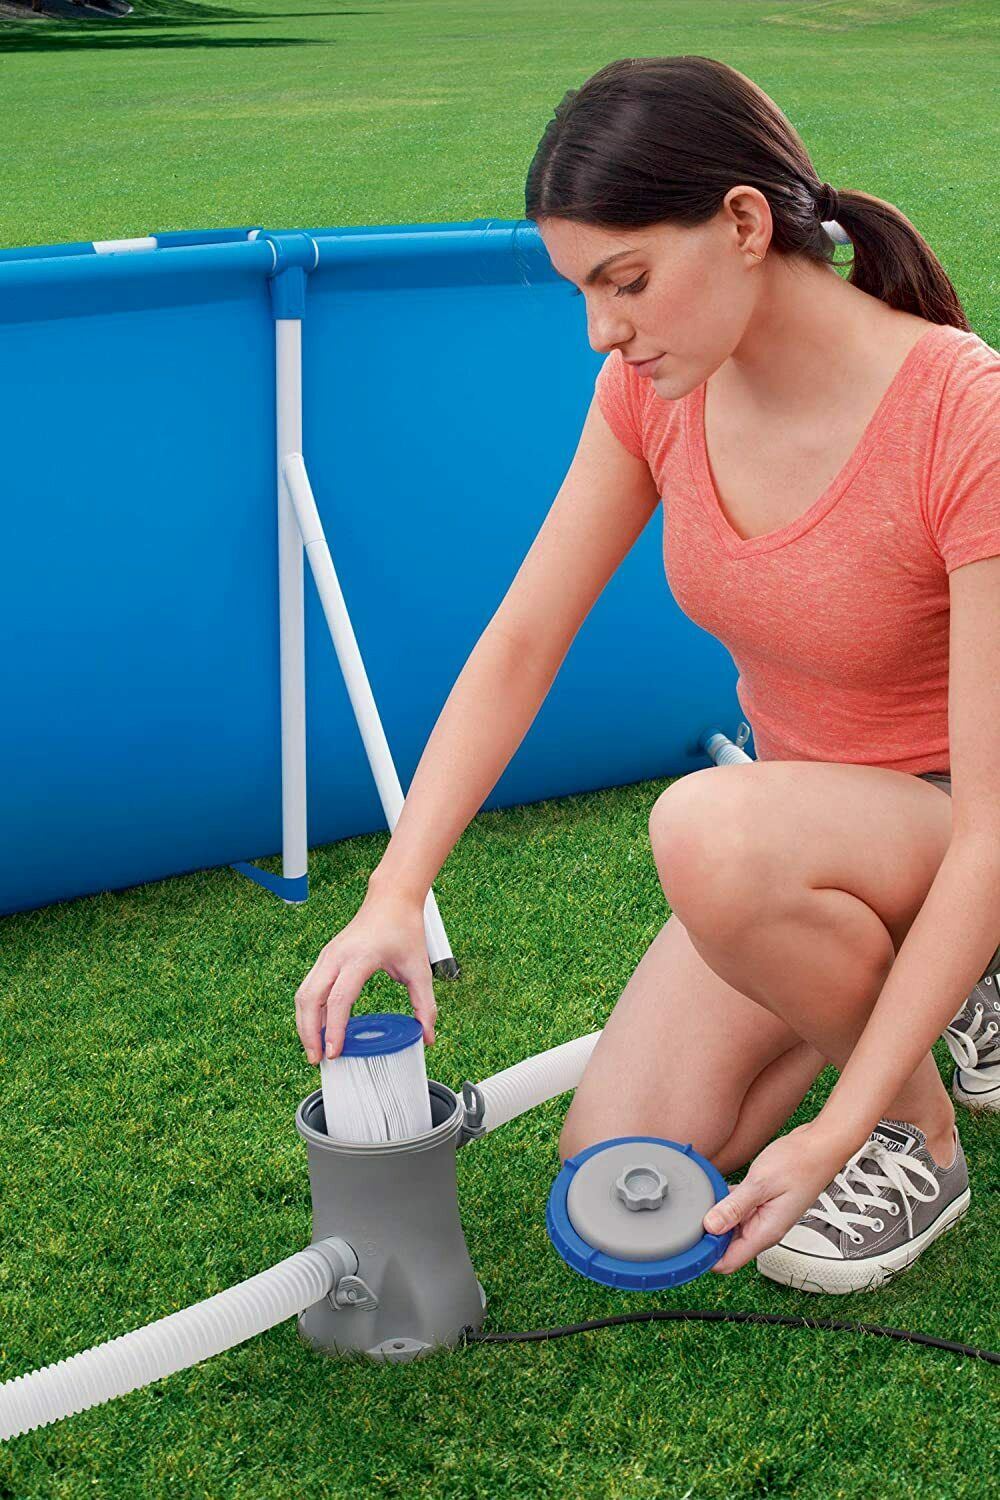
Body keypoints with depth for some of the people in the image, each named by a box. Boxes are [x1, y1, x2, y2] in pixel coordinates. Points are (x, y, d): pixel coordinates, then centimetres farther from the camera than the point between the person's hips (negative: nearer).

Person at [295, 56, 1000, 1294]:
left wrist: (839, 1131, -30)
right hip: (806, 825, 6)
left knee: (709, 826, -37)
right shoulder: (656, 387, -10)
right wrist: (395, 892, -20)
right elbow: (521, 646, -8)